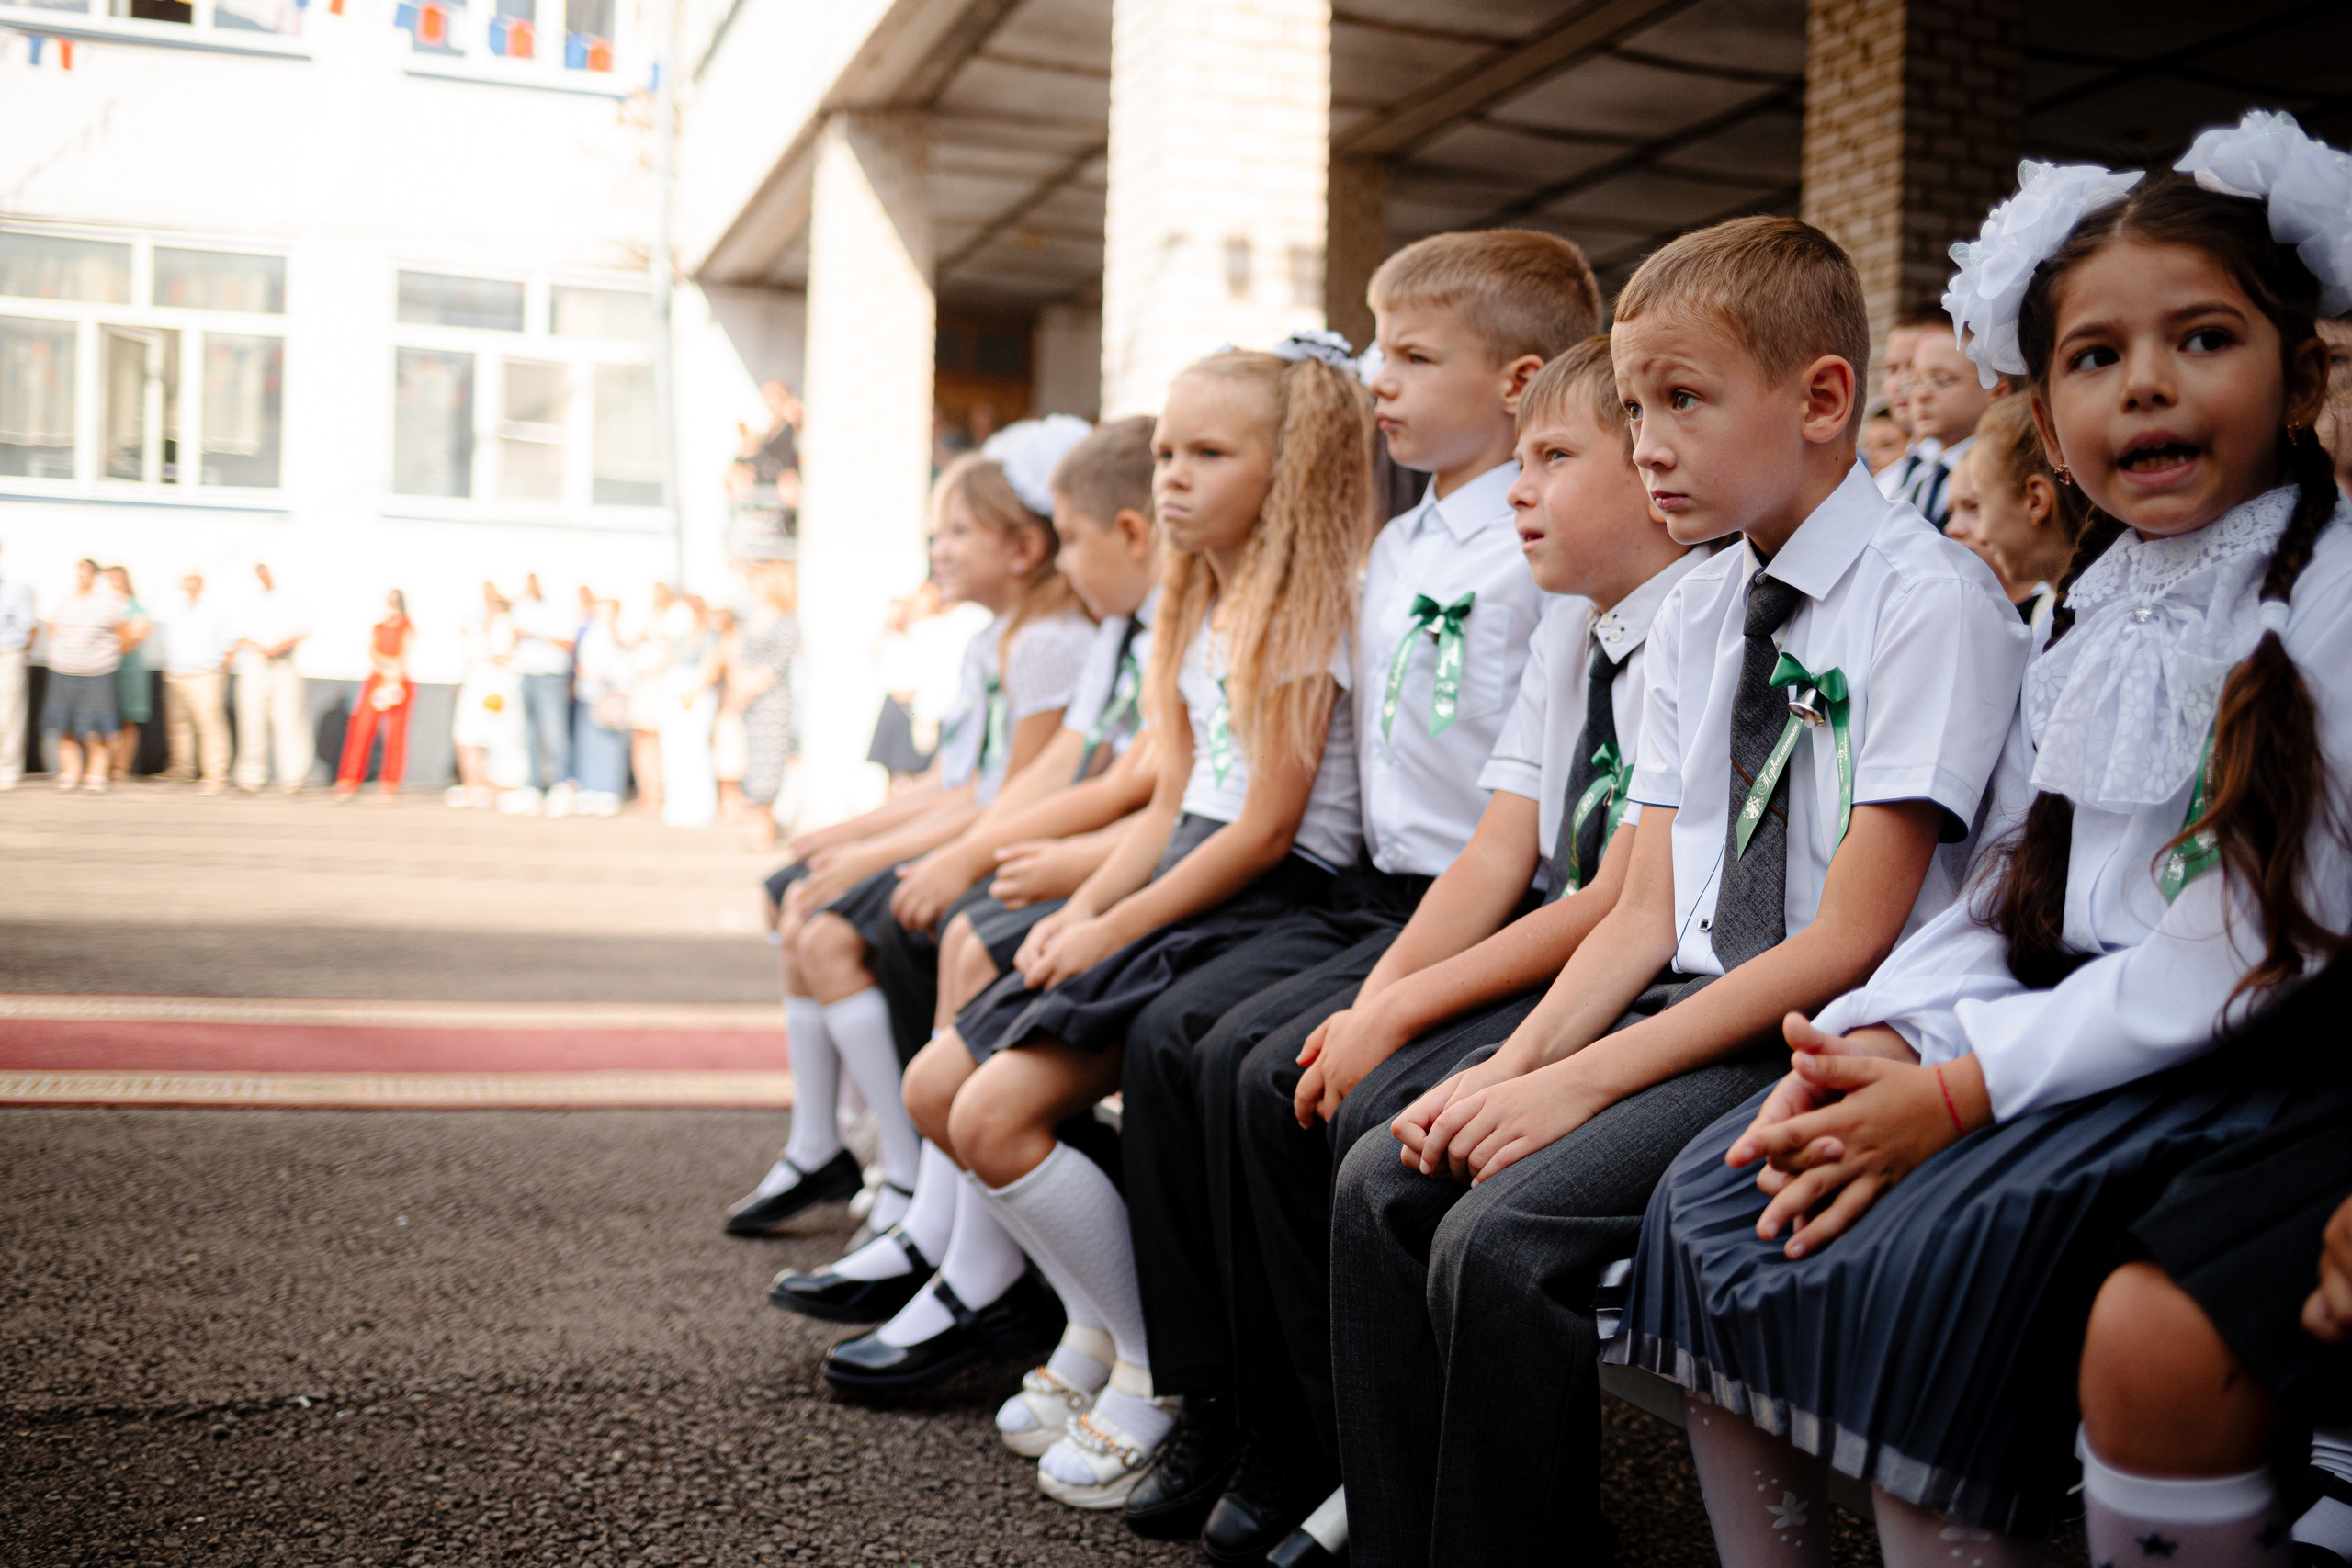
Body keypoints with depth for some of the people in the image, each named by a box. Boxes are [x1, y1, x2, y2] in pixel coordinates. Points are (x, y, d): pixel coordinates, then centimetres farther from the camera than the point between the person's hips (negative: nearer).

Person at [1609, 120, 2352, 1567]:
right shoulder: (2082, 617, 13)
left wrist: (1959, 1088, -20)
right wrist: (1880, 1035, -7)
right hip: (2075, 1027, 7)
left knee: (1917, 1256, -29)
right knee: (1715, 1203, -8)